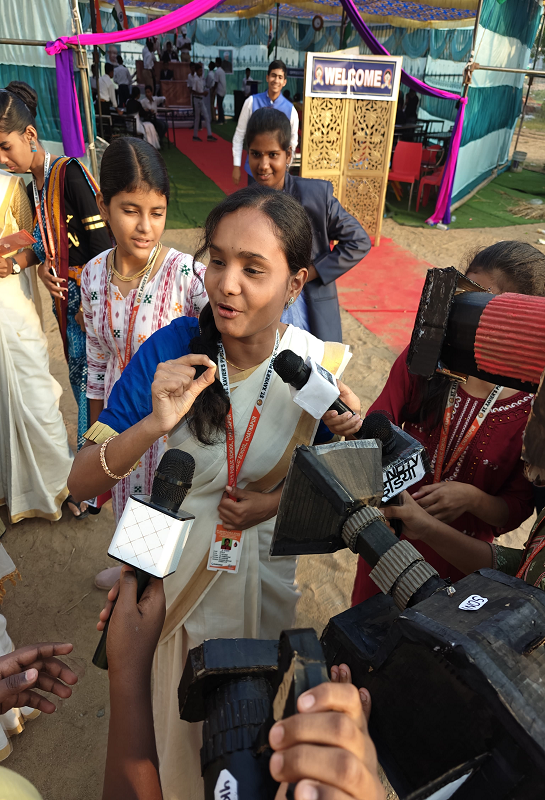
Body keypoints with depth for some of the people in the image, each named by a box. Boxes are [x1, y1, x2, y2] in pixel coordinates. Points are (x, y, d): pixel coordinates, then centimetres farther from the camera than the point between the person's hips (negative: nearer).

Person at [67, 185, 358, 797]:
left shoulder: (318, 366, -19)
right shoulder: (169, 351, -22)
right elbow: (80, 483, -21)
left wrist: (275, 502, -21)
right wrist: (153, 425, -38)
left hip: (262, 569, 1)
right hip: (171, 567, 0)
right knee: (178, 713, 26)